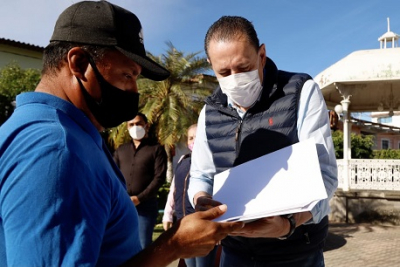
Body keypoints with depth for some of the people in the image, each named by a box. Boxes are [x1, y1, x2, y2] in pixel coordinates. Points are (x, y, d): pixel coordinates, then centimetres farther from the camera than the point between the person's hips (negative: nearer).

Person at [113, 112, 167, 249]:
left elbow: (159, 178, -6)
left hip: (145, 205, -4)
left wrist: (139, 198, -13)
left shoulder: (156, 149, 3)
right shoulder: (121, 150, 17)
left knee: (143, 245, -3)